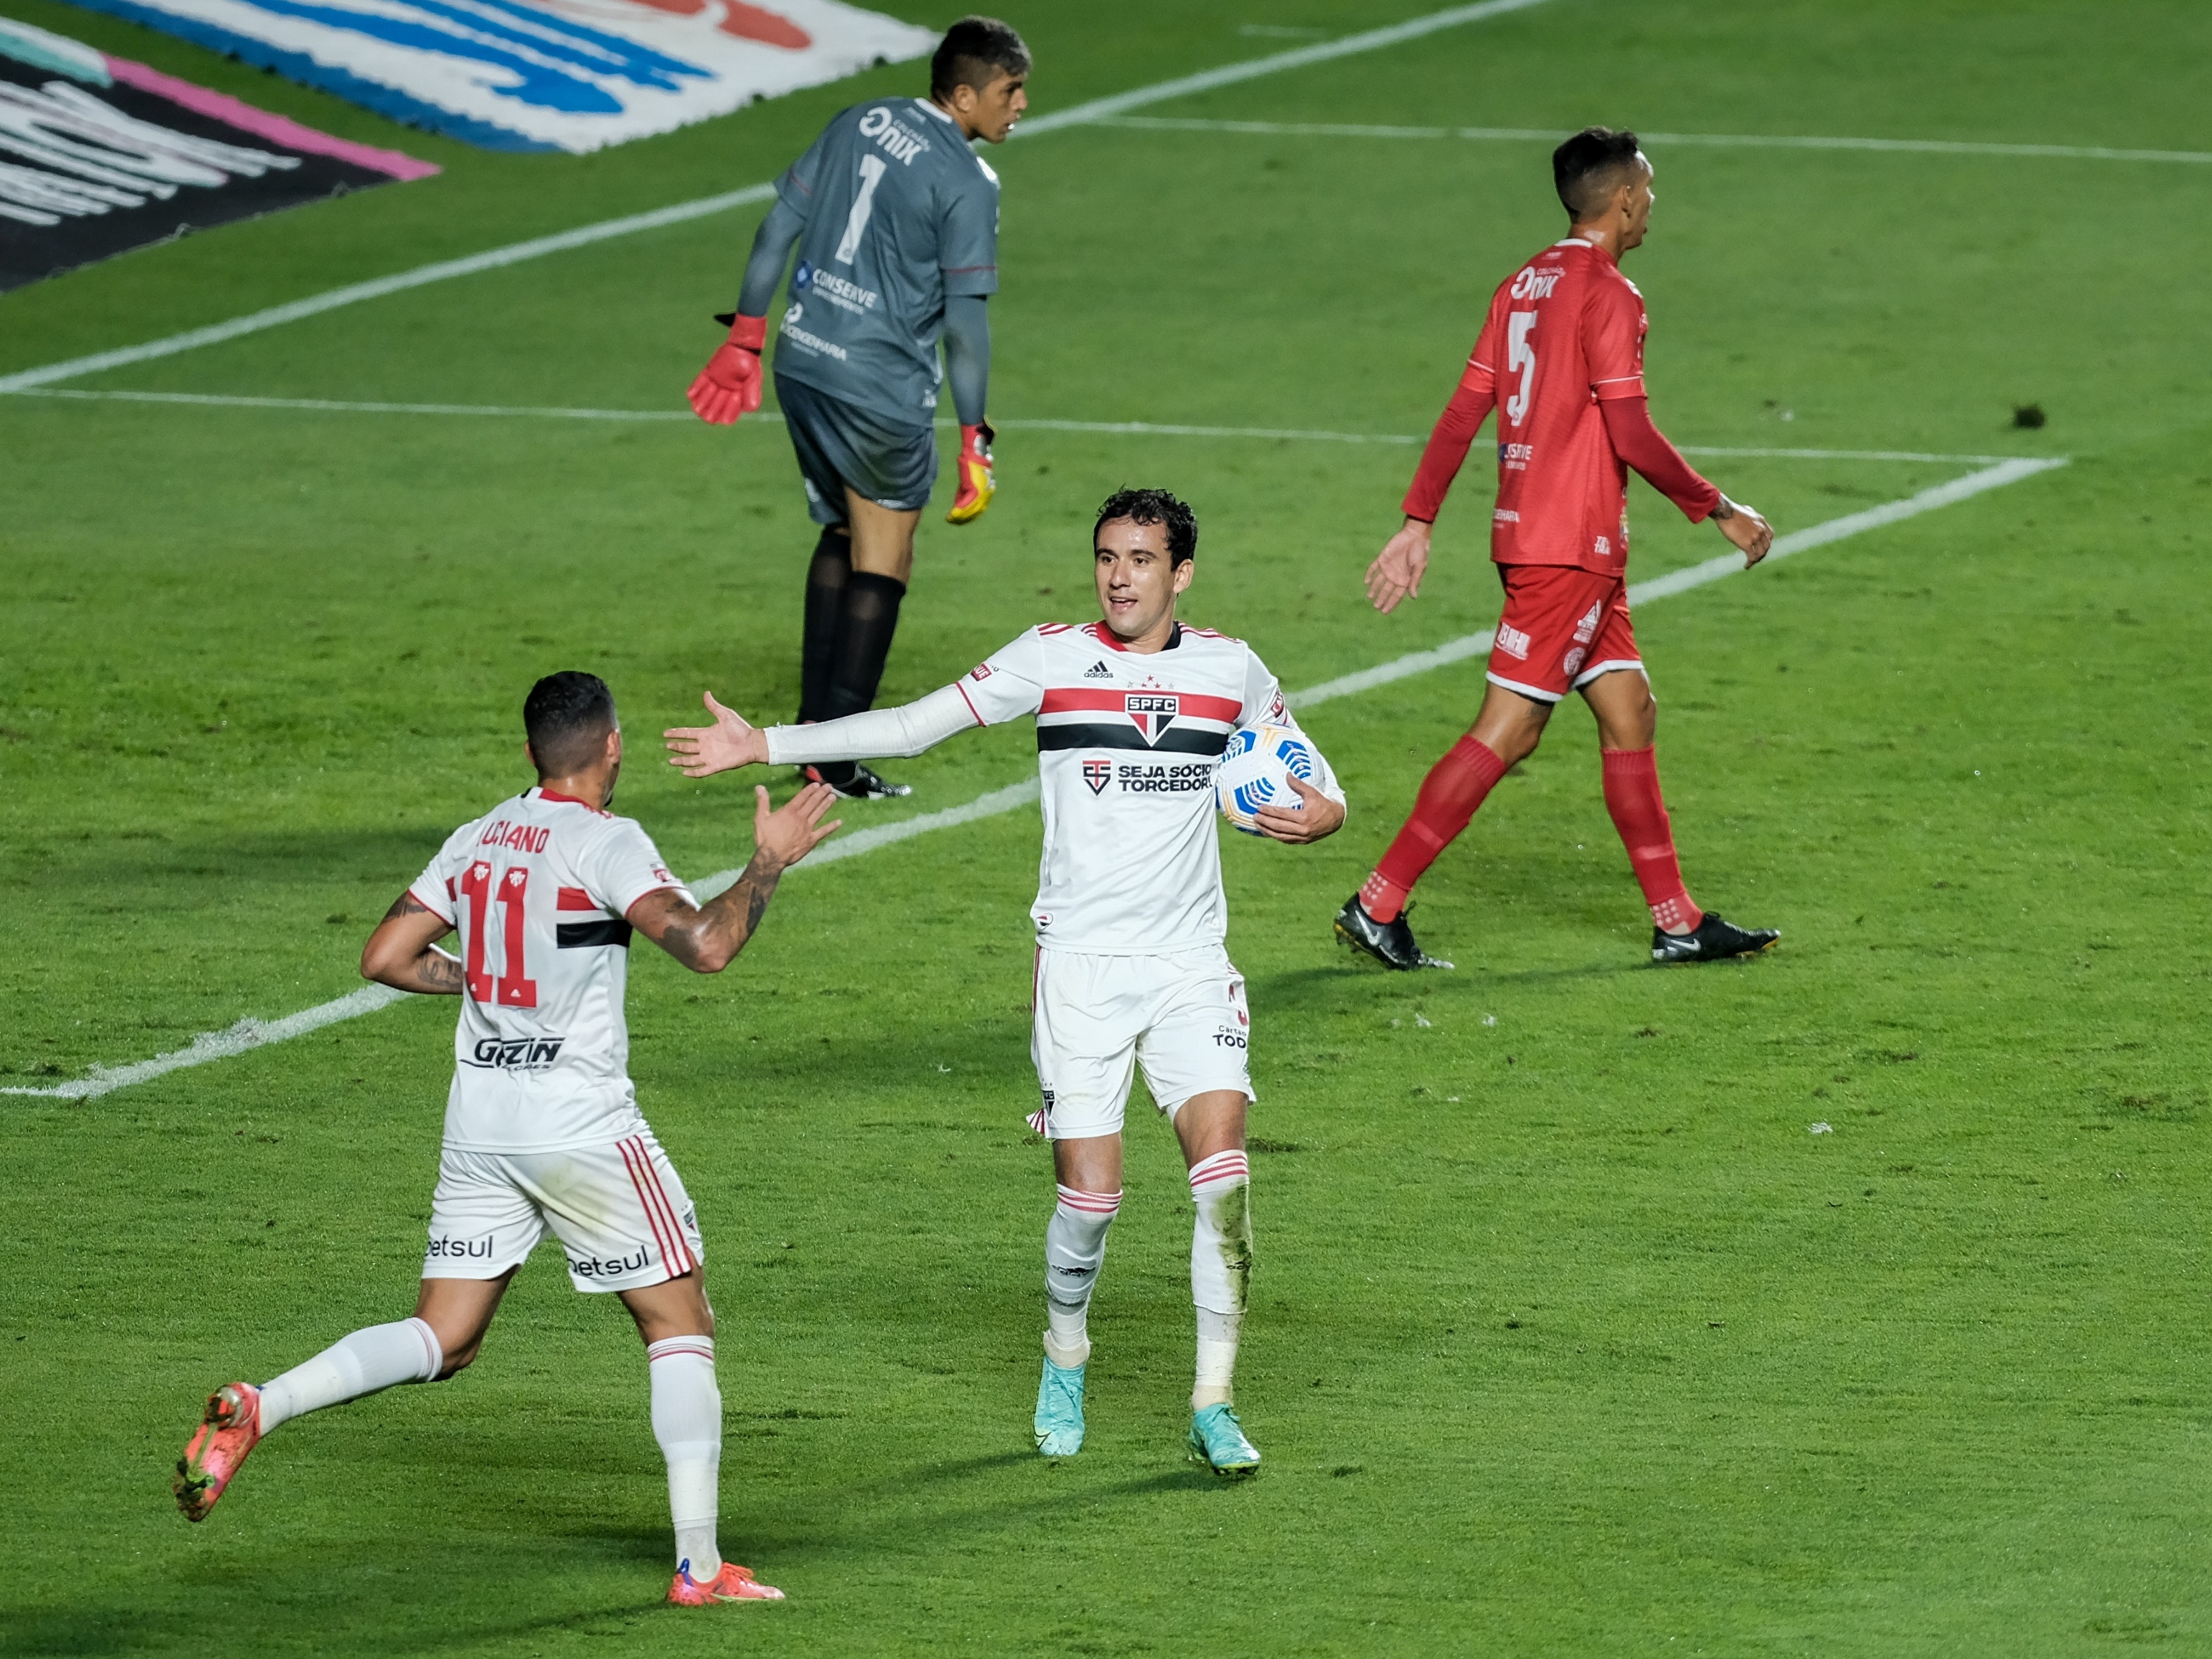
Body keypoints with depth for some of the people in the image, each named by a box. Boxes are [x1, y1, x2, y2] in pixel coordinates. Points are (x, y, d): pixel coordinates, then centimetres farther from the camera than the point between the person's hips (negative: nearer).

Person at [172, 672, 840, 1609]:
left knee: (441, 1343, 10)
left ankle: (255, 1410, -11)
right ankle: (699, 1566, -1)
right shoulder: (607, 842, -9)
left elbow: (385, 958, 12)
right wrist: (768, 866, -7)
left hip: (478, 1122, 6)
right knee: (680, 1323, 5)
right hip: (582, 1125, -6)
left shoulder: (477, 840, 10)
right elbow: (705, 945, -21)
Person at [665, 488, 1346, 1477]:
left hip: (1191, 966, 1)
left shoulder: (1229, 668, 5)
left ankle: (1214, 1406, -6)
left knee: (1223, 1170, -14)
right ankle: (1064, 1365, 23)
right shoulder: (1054, 657, -1)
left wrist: (1323, 814, -9)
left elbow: (1309, 774, 16)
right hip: (1082, 960, -1)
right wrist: (761, 746, -4)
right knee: (1090, 1191, -6)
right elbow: (913, 726, 0)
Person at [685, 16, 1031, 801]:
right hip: (882, 384, -7)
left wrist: (745, 339, 17)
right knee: (883, 563, 6)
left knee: (842, 534, 22)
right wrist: (973, 440, -9)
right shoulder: (966, 183, -13)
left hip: (801, 363, 7)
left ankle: (815, 727, 24)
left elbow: (778, 227, 10)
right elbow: (965, 317, -14)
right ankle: (837, 759, 6)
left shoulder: (859, 124, 8)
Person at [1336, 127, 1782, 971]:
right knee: (1506, 732, -7)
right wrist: (1720, 511, -7)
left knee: (1629, 711, 13)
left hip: (1527, 527, 10)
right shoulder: (1607, 295, -13)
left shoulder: (1524, 285, 12)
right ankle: (1379, 904, -8)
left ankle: (1679, 922, 16)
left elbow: (1461, 415, 10)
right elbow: (1632, 436, -17)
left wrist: (1418, 524, 11)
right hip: (1572, 544, -9)